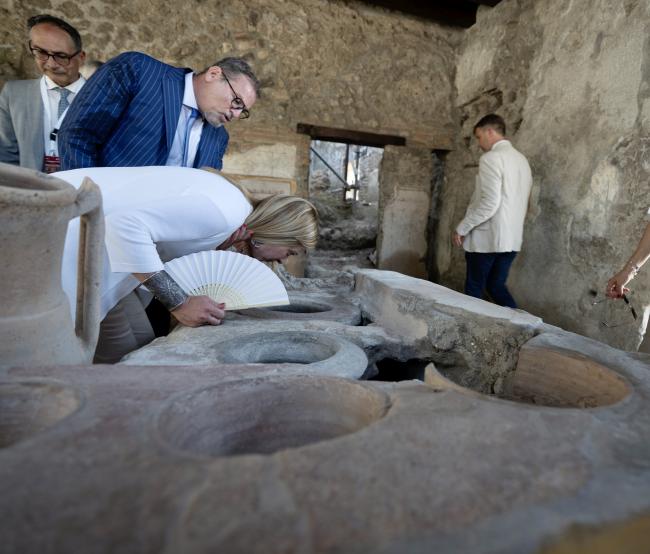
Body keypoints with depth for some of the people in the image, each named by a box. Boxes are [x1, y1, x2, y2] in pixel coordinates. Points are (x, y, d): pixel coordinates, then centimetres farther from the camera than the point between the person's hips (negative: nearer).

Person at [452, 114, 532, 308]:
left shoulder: (491, 158, -13)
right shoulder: (522, 159, 14)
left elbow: (489, 203, -22)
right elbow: (519, 202, 17)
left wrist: (462, 228, -13)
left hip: (486, 238, -8)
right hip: (511, 238, 8)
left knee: (474, 289, 6)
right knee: (496, 286, 17)